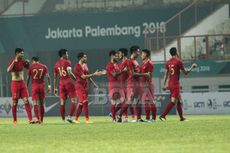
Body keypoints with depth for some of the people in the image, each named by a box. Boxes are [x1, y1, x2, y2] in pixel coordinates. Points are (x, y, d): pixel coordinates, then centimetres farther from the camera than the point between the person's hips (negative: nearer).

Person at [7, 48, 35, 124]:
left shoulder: (22, 61, 8)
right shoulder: (12, 61, -7)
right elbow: (8, 70, -24)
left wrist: (27, 63, 2)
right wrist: (14, 61, -27)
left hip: (22, 83, 5)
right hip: (15, 83, -5)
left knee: (26, 100, -5)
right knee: (15, 102, 0)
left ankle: (30, 119, -10)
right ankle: (14, 120, 10)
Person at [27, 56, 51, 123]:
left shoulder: (31, 67, 2)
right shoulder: (44, 67, 8)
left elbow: (28, 78, 2)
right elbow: (47, 76, -2)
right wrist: (49, 86, -4)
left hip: (34, 86, -2)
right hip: (42, 86, 2)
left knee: (35, 103, -6)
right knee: (42, 104, 11)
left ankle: (38, 118, -23)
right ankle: (41, 120, 15)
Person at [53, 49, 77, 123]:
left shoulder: (56, 64, 13)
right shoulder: (67, 62, -5)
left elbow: (55, 77, 16)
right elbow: (69, 73, -18)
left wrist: (55, 88, 19)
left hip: (61, 83, 6)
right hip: (69, 82, -6)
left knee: (62, 102, 6)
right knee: (73, 100, -1)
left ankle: (63, 119, 5)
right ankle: (69, 116, -14)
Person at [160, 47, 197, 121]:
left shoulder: (168, 62, 9)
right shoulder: (178, 61, -11)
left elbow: (166, 74, 9)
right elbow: (185, 72, -5)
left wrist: (164, 84, 11)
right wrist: (192, 67, 10)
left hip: (170, 83, 8)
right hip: (175, 84, -8)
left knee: (179, 100, 16)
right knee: (173, 101, -11)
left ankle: (181, 117, 20)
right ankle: (162, 115, -20)